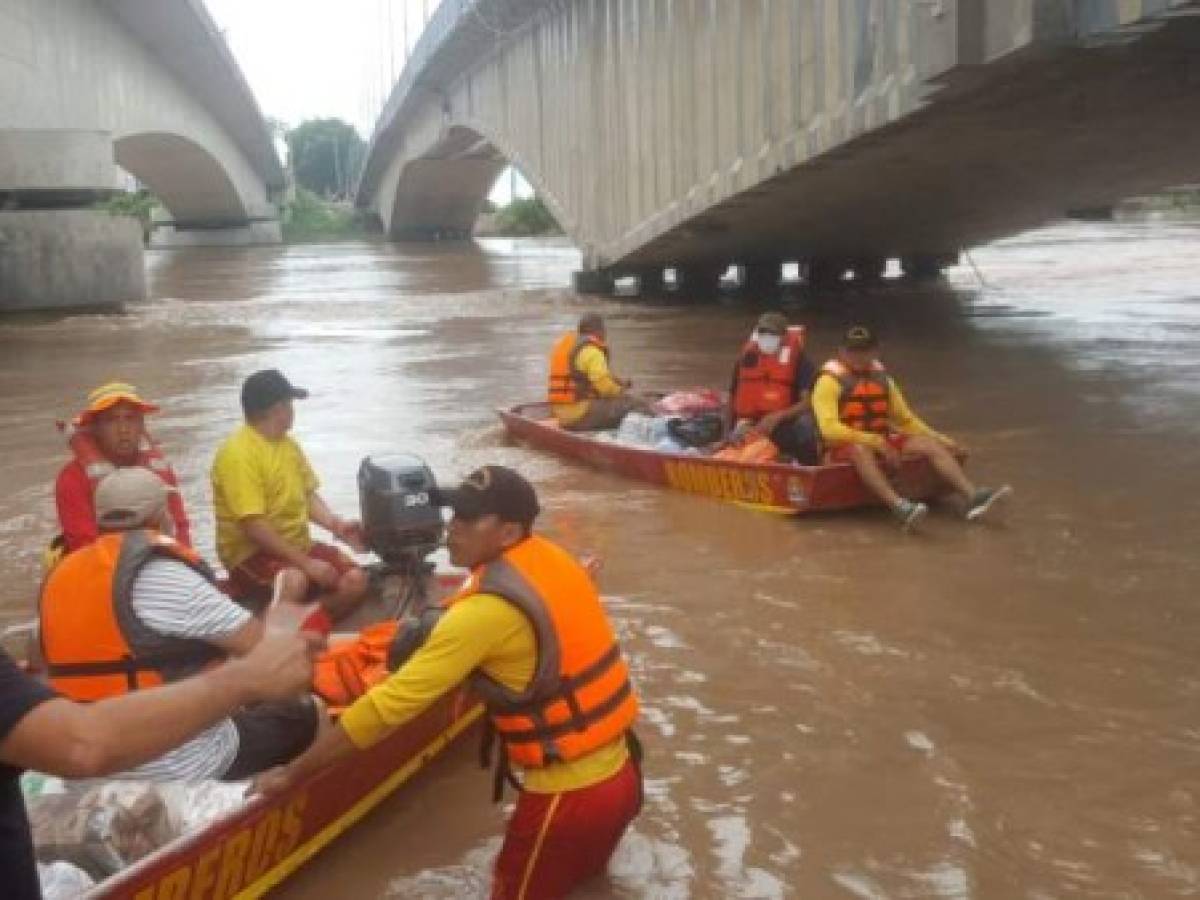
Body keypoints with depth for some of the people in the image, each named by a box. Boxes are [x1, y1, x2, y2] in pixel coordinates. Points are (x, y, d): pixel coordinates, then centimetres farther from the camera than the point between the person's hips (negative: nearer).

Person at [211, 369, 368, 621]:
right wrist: (306, 563, -24)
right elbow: (254, 526, -23)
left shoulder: (288, 444, 11)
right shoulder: (237, 453, -17)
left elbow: (308, 496, 16)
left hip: (298, 545, 8)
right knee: (294, 581, -37)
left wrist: (337, 525, -4)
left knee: (355, 579, -11)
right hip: (251, 553, -8)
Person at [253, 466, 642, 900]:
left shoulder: (488, 610, -23)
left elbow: (391, 702, -20)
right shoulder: (549, 556, -1)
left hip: (569, 794, -8)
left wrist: (293, 772, -12)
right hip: (620, 772, 8)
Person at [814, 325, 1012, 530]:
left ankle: (972, 496, -31)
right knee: (860, 450, -39)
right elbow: (830, 429, -20)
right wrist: (876, 441, -27)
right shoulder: (830, 382, -7)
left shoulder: (882, 379, 12)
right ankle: (899, 506, -55)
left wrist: (939, 439, 5)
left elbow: (906, 420, 17)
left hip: (881, 445, 6)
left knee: (929, 444, -15)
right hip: (844, 448, -6)